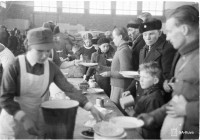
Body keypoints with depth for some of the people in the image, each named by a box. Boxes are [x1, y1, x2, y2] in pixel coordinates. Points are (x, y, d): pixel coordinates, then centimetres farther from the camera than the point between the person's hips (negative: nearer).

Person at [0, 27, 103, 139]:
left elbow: (68, 88, -9)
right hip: (15, 120, -3)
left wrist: (91, 107, -17)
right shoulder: (15, 67, -17)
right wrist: (23, 118, -26)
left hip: (39, 119, 3)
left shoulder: (51, 67, -7)